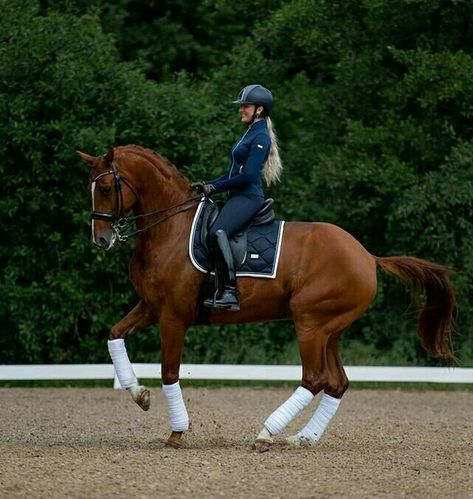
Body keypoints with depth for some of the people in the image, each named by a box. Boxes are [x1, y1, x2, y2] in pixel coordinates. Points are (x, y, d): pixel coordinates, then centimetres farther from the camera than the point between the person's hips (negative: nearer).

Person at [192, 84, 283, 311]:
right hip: (237, 198, 11)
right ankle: (218, 289, 2)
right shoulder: (249, 134, 21)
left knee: (217, 232, -32)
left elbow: (248, 175, -18)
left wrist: (214, 187, -12)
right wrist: (207, 185, 12)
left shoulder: (261, 137, -9)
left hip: (249, 197, -11)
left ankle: (230, 292, -34)